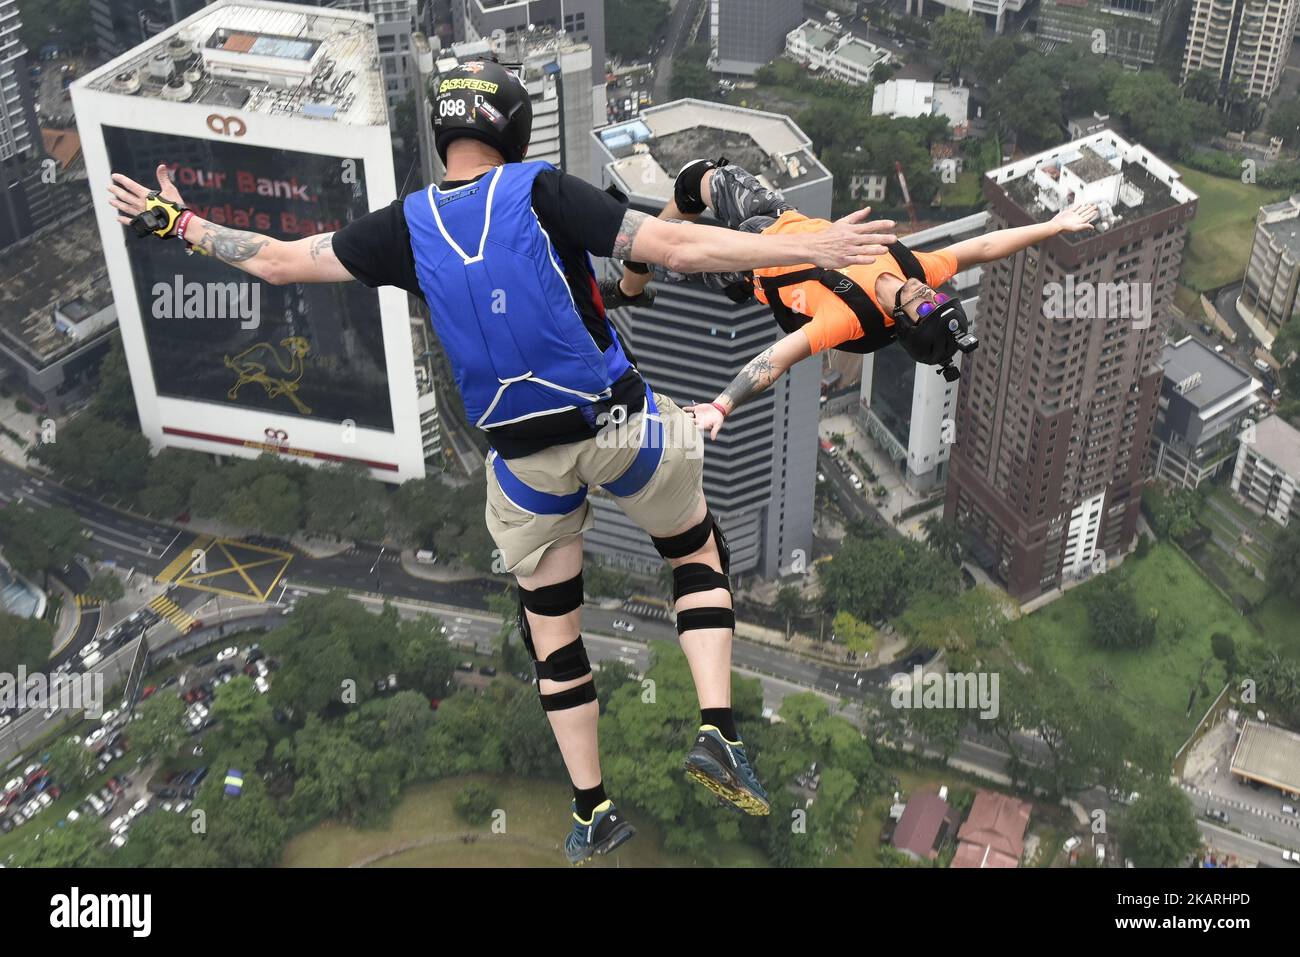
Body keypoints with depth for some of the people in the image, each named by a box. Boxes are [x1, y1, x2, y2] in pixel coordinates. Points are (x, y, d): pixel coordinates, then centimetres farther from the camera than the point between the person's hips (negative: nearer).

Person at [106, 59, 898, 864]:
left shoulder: (407, 226, -3)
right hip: (619, 426, -2)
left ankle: (593, 812, 23)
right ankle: (718, 731, 7)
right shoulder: (542, 193, -13)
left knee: (550, 621, 18)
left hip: (526, 457, 2)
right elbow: (676, 247, -19)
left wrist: (176, 222, 19)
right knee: (699, 548, 23)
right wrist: (810, 248, -15)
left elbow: (278, 261, 4)